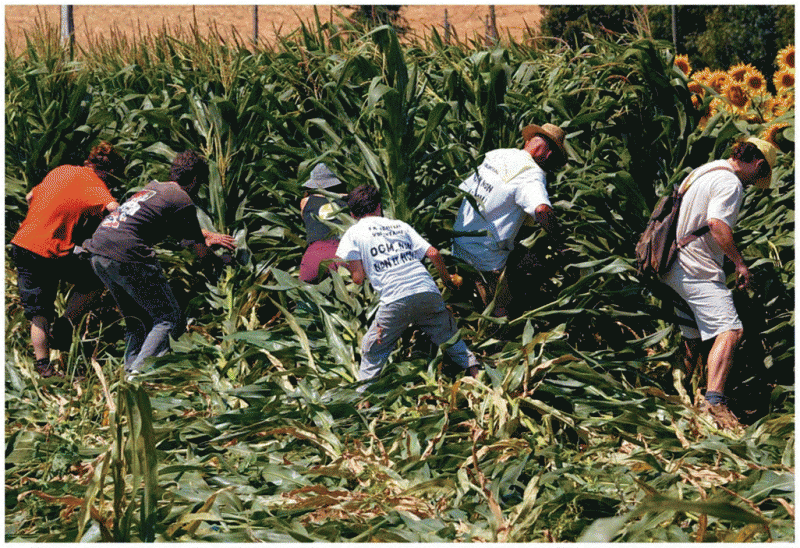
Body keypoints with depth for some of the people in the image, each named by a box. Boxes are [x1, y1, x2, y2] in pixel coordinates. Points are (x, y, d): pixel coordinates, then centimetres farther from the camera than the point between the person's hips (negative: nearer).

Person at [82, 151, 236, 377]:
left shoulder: (152, 187, 25)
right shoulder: (183, 201, 0)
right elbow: (202, 252, 9)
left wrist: (208, 235, 55)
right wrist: (220, 261, 30)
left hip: (97, 251, 9)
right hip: (126, 256, -9)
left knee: (137, 320, 22)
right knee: (169, 319, 1)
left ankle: (130, 371, 16)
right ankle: (139, 373, -12)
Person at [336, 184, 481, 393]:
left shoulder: (353, 233, 12)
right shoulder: (400, 225, 23)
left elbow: (359, 278, 4)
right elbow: (433, 253, 16)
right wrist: (447, 280, 33)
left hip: (395, 300, -3)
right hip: (428, 291, 3)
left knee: (372, 351, 12)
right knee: (449, 337, 21)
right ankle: (474, 368, 12)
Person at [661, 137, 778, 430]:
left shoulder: (702, 172, 20)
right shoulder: (730, 183, -11)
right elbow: (717, 225, -24)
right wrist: (740, 262, -15)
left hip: (675, 268, 10)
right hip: (699, 270, -10)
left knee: (691, 337, 18)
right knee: (729, 330, -18)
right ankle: (714, 400, -31)